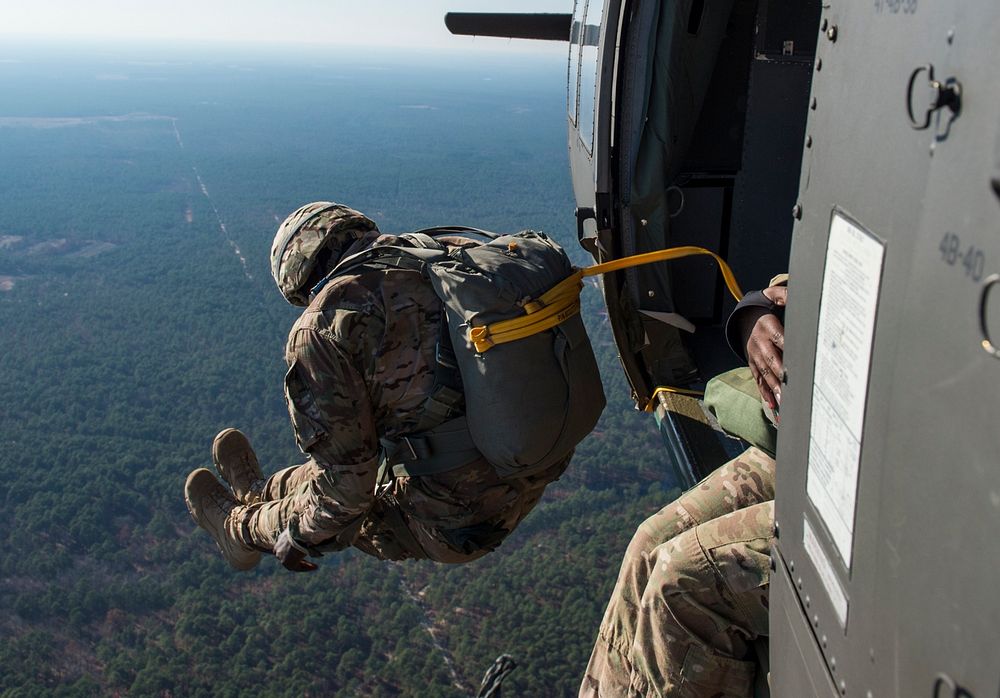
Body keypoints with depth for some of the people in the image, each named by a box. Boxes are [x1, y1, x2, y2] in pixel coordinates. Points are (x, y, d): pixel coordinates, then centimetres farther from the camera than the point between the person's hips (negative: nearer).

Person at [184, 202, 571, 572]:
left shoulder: (321, 328, -15)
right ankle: (260, 492, 59)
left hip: (452, 522, -7)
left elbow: (346, 476, -13)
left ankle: (243, 528, 56)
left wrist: (300, 537, 7)